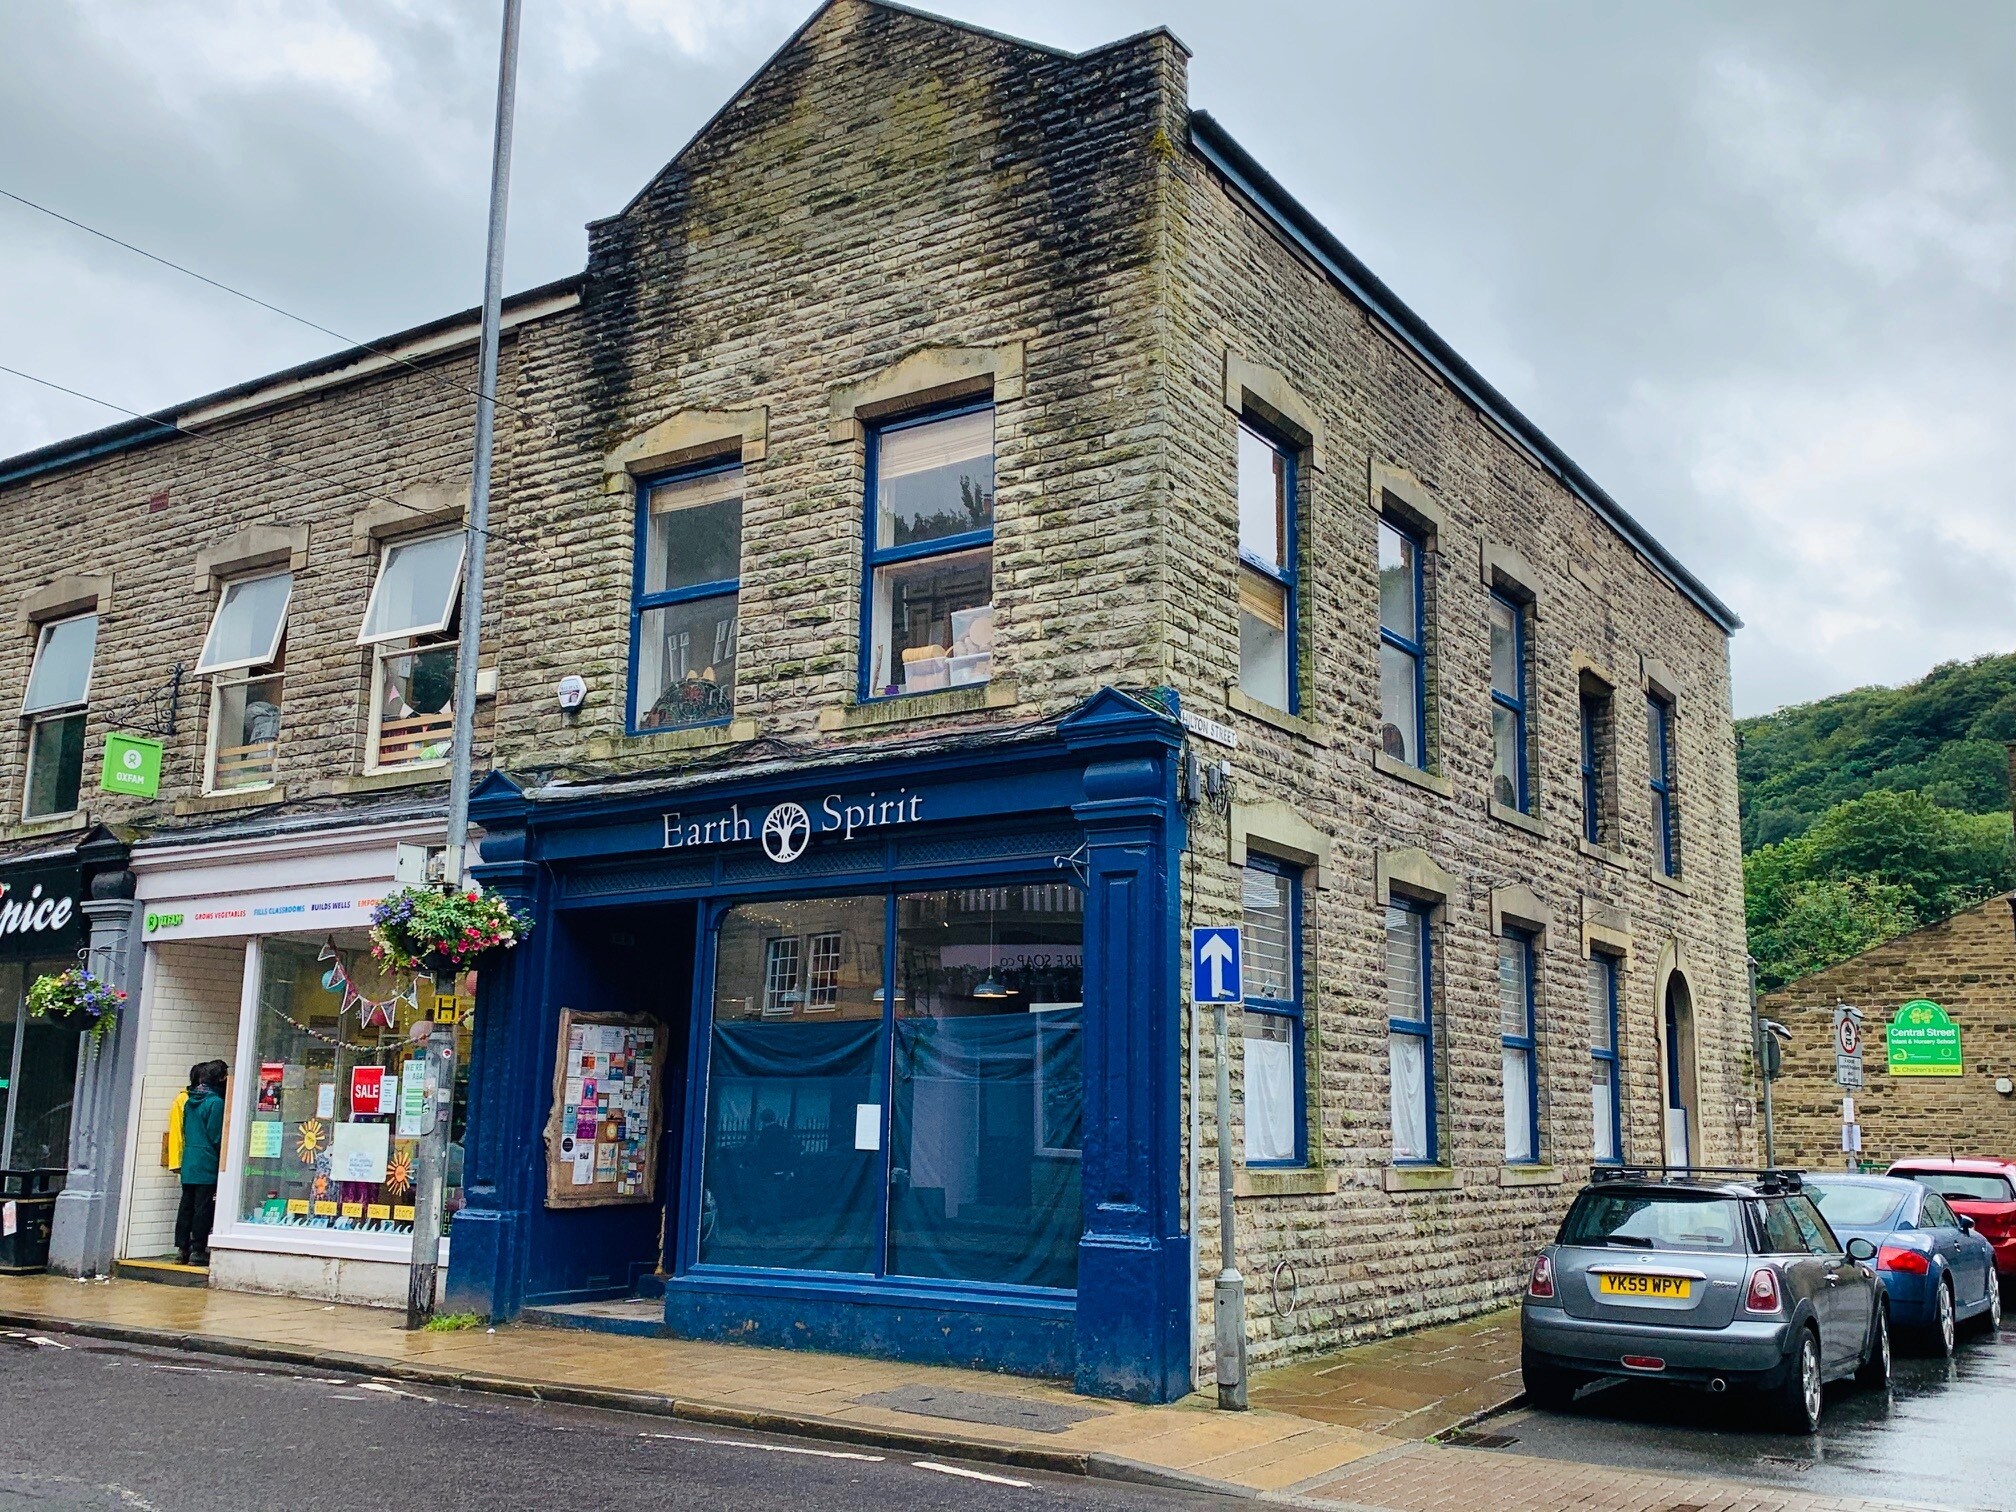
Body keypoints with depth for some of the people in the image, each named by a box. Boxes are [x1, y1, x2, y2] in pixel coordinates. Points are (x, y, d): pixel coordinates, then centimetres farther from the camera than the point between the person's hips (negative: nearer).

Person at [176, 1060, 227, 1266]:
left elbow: (184, 1130, 17)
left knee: (186, 1205, 12)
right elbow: (217, 1137, -14)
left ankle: (182, 1247, 16)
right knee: (203, 1208, -2)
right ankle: (197, 1251, -1)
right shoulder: (216, 1102, -14)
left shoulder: (191, 1100, 10)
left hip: (188, 1162, 8)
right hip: (207, 1164, -8)